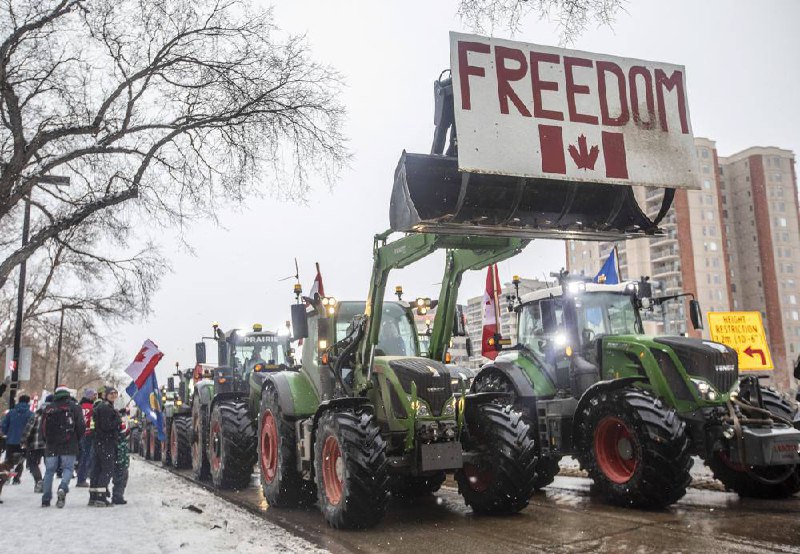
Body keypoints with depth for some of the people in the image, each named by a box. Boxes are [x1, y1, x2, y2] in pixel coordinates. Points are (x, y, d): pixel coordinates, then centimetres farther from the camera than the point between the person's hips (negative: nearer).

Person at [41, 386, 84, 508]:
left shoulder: (48, 408, 8)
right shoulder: (74, 407, -1)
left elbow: (43, 428, 9)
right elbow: (81, 426, -6)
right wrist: (77, 439, 11)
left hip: (51, 447, 3)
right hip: (69, 447, -3)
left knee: (49, 471, 10)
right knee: (68, 468, 3)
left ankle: (46, 499, 10)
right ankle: (63, 488, -25)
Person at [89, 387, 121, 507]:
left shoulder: (101, 406, 19)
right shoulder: (106, 408, -14)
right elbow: (106, 426, -21)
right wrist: (118, 421, -9)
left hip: (98, 442, 10)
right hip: (106, 442, -10)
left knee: (96, 469, 12)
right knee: (108, 469, -8)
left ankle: (93, 497, 17)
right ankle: (101, 498, -12)